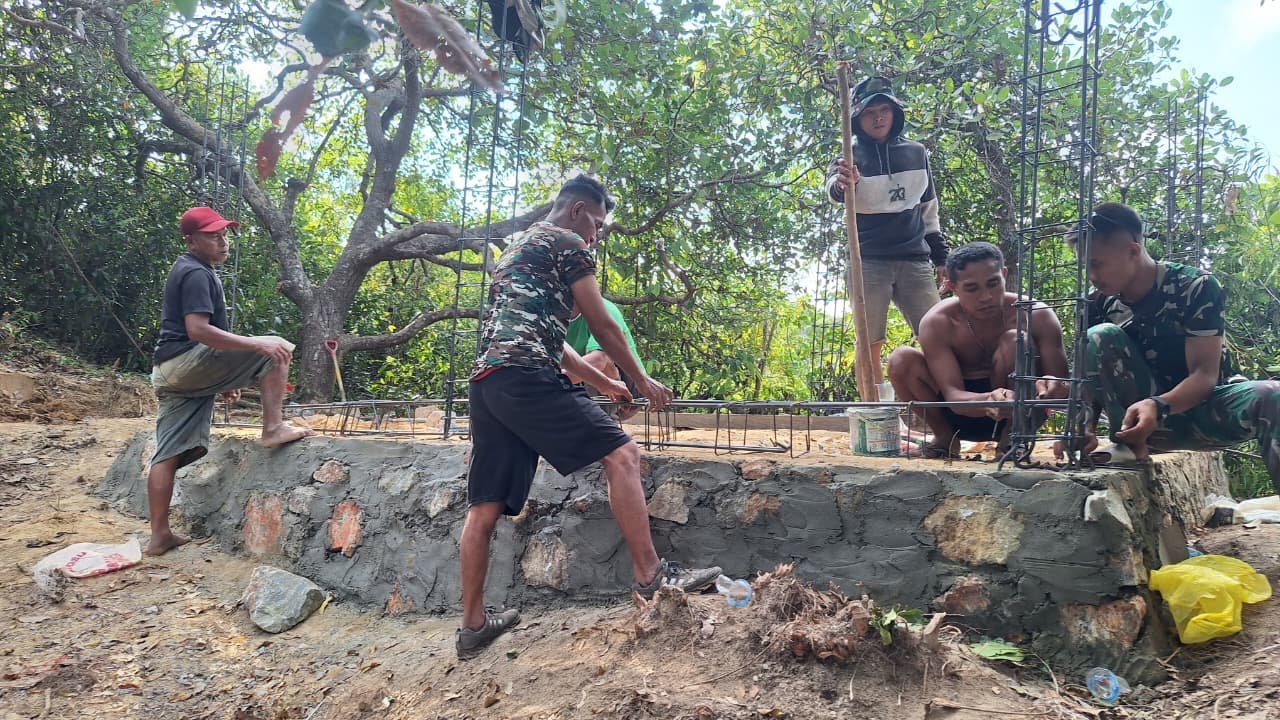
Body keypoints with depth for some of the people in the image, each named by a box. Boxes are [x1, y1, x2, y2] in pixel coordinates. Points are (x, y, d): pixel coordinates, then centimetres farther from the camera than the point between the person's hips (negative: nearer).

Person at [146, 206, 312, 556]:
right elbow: (197, 330, -24)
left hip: (169, 373, 10)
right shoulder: (197, 273, -10)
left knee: (168, 454, 7)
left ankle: (159, 535, 9)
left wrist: (221, 379, 29)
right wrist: (257, 345, -26)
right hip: (188, 361, -10)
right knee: (277, 348, -11)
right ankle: (273, 427, -14)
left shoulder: (185, 271, 24)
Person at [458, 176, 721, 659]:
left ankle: (473, 625, 13)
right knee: (621, 455, -8)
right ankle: (650, 574, -9)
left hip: (487, 380, 9)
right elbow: (601, 326, 6)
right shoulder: (567, 244, 6)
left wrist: (604, 383, 38)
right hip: (527, 378, -9)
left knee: (485, 507, 8)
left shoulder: (516, 248, 33)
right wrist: (641, 380, 19)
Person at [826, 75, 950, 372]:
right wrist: (841, 183, -49)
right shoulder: (851, 158, 0)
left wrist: (940, 257, 16)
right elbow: (835, 189, -24)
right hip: (869, 262, -3)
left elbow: (929, 209, 19)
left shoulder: (917, 153, 11)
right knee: (870, 344, -3)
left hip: (915, 261, 3)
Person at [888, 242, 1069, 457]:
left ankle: (1011, 435, -9)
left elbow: (1063, 385, -16)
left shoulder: (1035, 316, -17)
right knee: (902, 360, -24)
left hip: (1015, 415, 0)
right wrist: (988, 401, -49)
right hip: (963, 414, 1)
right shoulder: (937, 324, -19)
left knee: (1015, 340, -27)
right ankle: (945, 437, -1)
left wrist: (1051, 388, -43)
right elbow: (953, 395, -26)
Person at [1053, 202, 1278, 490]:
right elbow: (1092, 377, -4)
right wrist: (1086, 427, -25)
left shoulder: (1197, 288, -14)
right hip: (1140, 415, 2)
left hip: (1202, 405, -2)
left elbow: (1205, 375, -20)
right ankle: (1129, 443, -19)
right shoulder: (1100, 306, -4)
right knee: (1098, 337, -22)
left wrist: (1157, 406, -39)